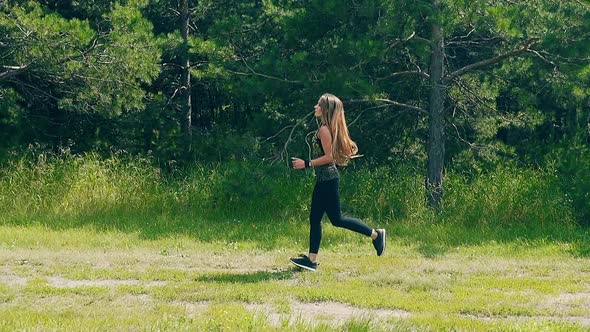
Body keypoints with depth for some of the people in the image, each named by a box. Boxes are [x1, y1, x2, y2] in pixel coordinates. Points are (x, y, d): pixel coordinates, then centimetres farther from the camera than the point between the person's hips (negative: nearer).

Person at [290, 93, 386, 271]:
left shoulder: (324, 130, -16)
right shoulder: (327, 129, 12)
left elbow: (328, 157, -21)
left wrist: (306, 164, -18)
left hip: (328, 179, -10)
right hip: (324, 180, 10)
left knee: (336, 219, -4)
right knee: (314, 219, 8)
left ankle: (375, 234, 3)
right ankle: (312, 259, 8)